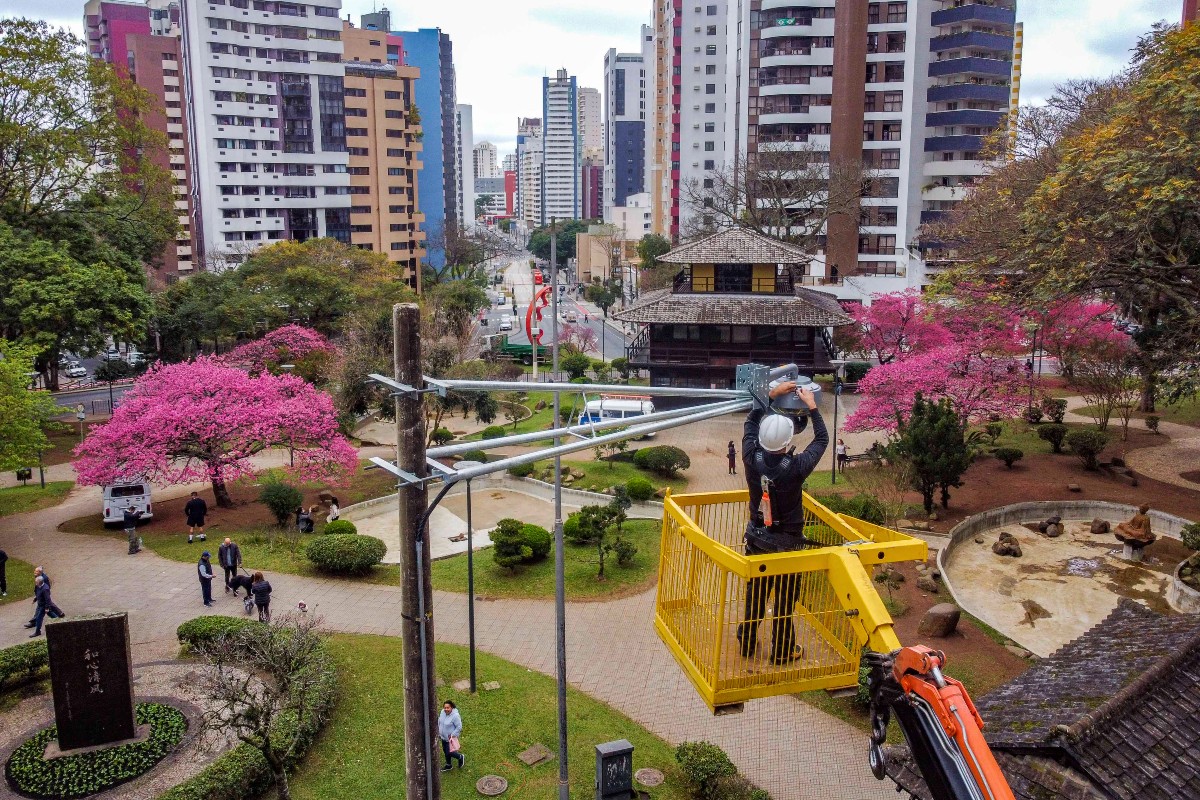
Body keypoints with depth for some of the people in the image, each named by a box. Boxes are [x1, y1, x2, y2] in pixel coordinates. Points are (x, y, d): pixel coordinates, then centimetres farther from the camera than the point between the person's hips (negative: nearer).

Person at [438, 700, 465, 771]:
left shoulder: (455, 716, -29)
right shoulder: (442, 712, -9)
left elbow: (459, 727, -22)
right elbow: (439, 721, 9)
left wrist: (452, 735, -21)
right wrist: (438, 732, 10)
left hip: (450, 738, -7)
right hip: (443, 737, 7)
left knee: (449, 753, -1)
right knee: (445, 752, 21)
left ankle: (461, 757, 27)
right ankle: (448, 765, 43)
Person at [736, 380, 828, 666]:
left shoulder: (752, 459, -18)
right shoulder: (796, 467, -28)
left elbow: (751, 421, 0)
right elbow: (822, 439, -10)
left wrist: (772, 394, 6)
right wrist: (811, 406, -1)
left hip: (757, 539, 4)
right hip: (787, 543, -4)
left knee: (755, 592, 19)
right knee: (785, 598, 12)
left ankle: (746, 643, 32)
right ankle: (782, 651, 26)